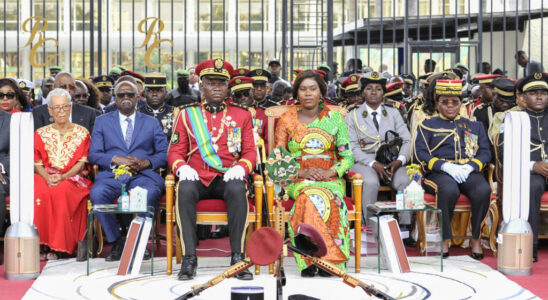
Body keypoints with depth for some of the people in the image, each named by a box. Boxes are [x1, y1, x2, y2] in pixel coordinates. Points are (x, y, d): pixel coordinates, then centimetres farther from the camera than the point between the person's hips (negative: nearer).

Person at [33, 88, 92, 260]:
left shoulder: (82, 133, 11)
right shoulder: (40, 134, 16)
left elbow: (81, 163, 2)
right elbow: (37, 163, 7)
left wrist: (63, 177, -16)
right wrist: (48, 177, -15)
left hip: (72, 179, -2)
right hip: (46, 178, 2)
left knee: (61, 191, -36)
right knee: (39, 192, -34)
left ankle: (55, 247, -30)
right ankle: (42, 243, -28)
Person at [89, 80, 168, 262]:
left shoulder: (151, 122, 21)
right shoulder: (102, 121, 20)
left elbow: (165, 154, 11)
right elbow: (93, 154, 9)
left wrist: (146, 163, -9)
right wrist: (116, 159, -10)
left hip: (143, 174, 0)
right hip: (112, 174, 1)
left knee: (151, 193, -36)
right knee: (97, 193, -33)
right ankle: (116, 242, -16)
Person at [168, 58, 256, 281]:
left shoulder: (241, 114, 13)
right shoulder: (187, 114, 13)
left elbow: (250, 151, 9)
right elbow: (175, 151, 9)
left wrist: (240, 168, -13)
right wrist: (182, 168, -14)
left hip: (226, 178, 0)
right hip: (196, 178, 0)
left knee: (237, 190, -35)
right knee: (185, 190, -35)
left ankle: (238, 257, -30)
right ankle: (189, 258, -30)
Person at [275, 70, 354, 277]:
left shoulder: (334, 118, 11)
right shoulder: (287, 120, 11)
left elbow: (348, 157, 8)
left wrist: (330, 172, -12)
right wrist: (301, 172, -11)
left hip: (330, 179, 1)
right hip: (297, 180, 0)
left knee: (330, 197, -36)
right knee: (311, 195, -37)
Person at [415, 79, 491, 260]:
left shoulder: (474, 126, 23)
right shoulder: (428, 125, 15)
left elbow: (485, 152, 12)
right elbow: (421, 153, 2)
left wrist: (469, 167, -10)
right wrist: (446, 166, -14)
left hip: (468, 171, 2)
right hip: (439, 172, -2)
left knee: (483, 190, -33)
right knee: (449, 190, -39)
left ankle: (476, 238, -16)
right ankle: (444, 239, -23)